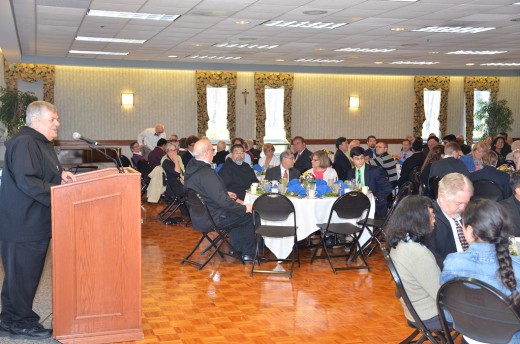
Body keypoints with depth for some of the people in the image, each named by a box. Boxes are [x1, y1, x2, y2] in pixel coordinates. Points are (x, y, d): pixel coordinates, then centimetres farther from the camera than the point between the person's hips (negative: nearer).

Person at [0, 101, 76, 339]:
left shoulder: (43, 143, 17)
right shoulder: (23, 143, -18)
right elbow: (27, 181, -26)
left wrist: (60, 175, 9)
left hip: (35, 222, 11)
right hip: (22, 223, -11)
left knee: (29, 273, 16)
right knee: (21, 273, 0)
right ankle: (20, 322, 11)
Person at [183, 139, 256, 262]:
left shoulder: (191, 168, 0)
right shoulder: (207, 173, -29)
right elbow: (222, 201, -29)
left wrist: (225, 194, 19)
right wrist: (245, 208, -18)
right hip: (214, 218, -10)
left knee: (239, 213, 25)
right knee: (250, 216, 2)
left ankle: (236, 247, 31)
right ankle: (248, 254, 14)